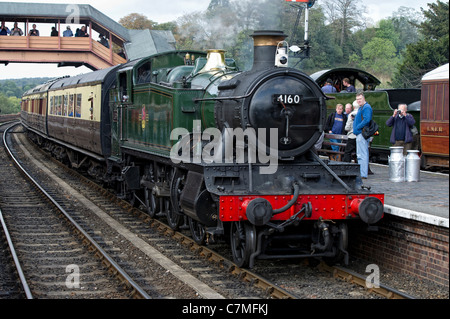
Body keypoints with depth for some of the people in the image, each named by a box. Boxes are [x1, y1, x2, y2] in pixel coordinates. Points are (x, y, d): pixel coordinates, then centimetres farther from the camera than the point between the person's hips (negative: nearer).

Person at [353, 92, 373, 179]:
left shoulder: (366, 107, -11)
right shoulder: (361, 108, 21)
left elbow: (367, 120, -23)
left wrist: (357, 127, -18)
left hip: (362, 134, -11)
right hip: (360, 134, 11)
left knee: (362, 155, -12)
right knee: (360, 155, 14)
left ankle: (363, 174, -12)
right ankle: (361, 173, 20)